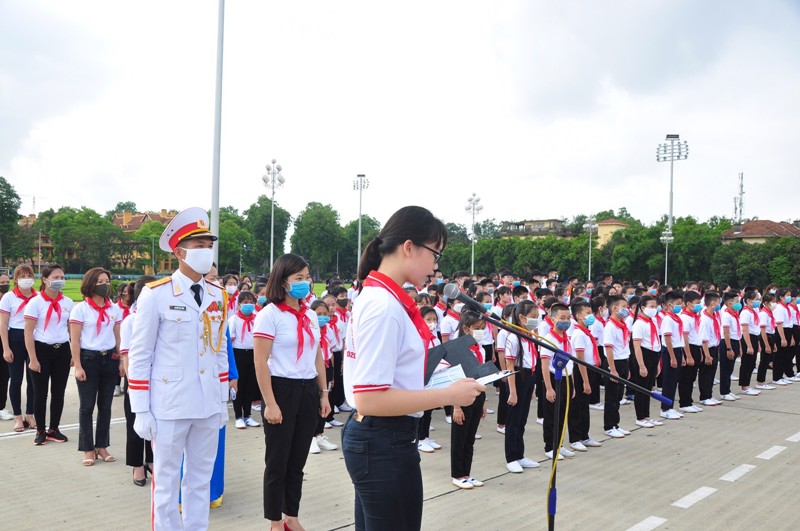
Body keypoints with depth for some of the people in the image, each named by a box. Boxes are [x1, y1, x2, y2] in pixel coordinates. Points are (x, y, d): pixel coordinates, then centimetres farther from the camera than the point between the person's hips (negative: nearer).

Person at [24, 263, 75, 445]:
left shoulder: (68, 302, 5)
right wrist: (33, 359, -13)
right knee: (40, 393, 5)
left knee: (59, 392, 9)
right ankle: (40, 431, 18)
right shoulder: (35, 302, -7)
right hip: (41, 350, -4)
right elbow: (28, 333, -9)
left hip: (62, 350, 4)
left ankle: (54, 429, 22)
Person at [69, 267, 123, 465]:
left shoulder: (114, 309, 7)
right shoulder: (80, 308, -4)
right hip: (88, 359, -4)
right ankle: (88, 449, 12)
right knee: (87, 406, 3)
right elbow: (74, 340, -6)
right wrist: (77, 366, -12)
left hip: (109, 359, 4)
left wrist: (121, 361, 7)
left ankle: (102, 446, 19)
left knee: (105, 405, 8)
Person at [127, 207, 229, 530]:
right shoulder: (155, 294, -8)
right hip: (170, 407, -5)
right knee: (166, 482, 8)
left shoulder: (219, 296, 7)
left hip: (209, 407, 5)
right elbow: (139, 356, -7)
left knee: (201, 480, 15)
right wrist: (141, 411, -9)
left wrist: (223, 401, 13)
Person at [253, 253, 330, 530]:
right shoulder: (269, 314, -10)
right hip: (282, 390, -6)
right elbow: (260, 363, -13)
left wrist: (324, 393, 10)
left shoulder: (311, 315, 10)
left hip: (308, 392, 6)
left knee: (297, 461, 14)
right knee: (277, 462, 5)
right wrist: (270, 403, -17)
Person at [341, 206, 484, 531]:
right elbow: (369, 399, -26)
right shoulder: (385, 306, -22)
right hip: (386, 446, -10)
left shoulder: (377, 295, 8)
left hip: (371, 437, 10)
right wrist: (449, 395, -21)